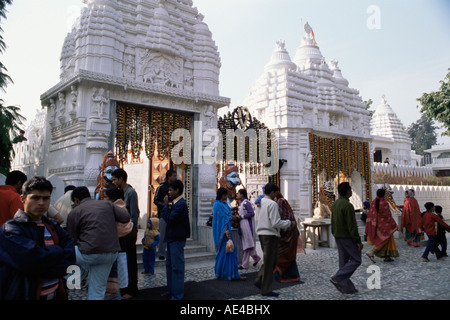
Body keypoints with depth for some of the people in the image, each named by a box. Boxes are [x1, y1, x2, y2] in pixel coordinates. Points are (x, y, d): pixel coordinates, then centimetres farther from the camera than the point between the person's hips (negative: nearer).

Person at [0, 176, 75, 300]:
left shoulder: (52, 226, 10)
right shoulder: (10, 230, -13)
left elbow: (70, 247, -2)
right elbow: (34, 260, -26)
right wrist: (59, 252, -11)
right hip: (24, 295, -6)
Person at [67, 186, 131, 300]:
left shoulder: (74, 212, 4)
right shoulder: (107, 204, 12)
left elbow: (72, 239, 7)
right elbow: (126, 217, 5)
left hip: (90, 253, -5)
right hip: (111, 253, 5)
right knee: (97, 291, 16)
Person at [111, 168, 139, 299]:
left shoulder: (131, 192, -14)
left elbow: (134, 214, -17)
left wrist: (131, 231, -17)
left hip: (129, 233, -8)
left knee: (130, 261, 1)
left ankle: (131, 290, 12)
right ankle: (125, 287, 27)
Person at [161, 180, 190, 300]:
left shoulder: (181, 204, -18)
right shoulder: (175, 203, 12)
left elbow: (169, 219, -22)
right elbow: (164, 215, 10)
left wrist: (166, 205, -12)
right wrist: (168, 207, -7)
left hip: (177, 239, -10)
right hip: (172, 238, 10)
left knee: (177, 267, -1)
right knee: (169, 265, 17)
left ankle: (177, 295, 9)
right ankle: (171, 291, 29)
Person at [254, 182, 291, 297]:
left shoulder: (261, 202, 10)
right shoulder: (272, 204, -16)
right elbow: (275, 223, -20)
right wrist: (288, 223, -4)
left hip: (261, 233, 8)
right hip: (270, 234, -8)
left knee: (268, 260, 21)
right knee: (269, 262, 2)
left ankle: (259, 280, 19)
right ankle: (266, 289, 10)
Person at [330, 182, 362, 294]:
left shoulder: (335, 204, 8)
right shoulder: (348, 205, -21)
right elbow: (352, 226, -21)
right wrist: (358, 241, -15)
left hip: (338, 237, 9)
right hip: (348, 237, -9)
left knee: (343, 261, 12)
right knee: (356, 260, 3)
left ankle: (346, 287, 17)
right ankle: (338, 278, -5)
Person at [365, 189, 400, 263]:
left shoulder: (374, 202, 2)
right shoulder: (384, 203, -17)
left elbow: (370, 213, 5)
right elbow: (388, 215, -13)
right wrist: (395, 225, -3)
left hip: (376, 224, 7)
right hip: (383, 224, -7)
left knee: (387, 240, 18)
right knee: (384, 240, -2)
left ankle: (387, 257, 21)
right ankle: (371, 253, -12)